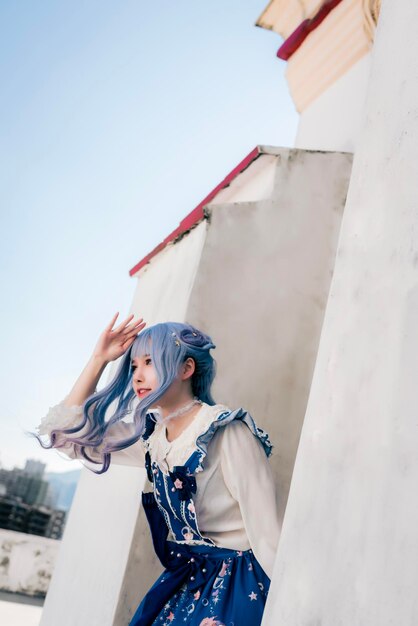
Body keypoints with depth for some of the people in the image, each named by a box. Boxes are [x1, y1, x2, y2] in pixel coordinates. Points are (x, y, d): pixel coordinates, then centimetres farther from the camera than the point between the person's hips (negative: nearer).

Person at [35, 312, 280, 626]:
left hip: (234, 585, -6)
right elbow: (60, 432, 3)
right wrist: (99, 359, -3)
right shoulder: (151, 436, 1)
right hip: (184, 579, 6)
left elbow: (267, 535, -19)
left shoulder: (226, 433, -20)